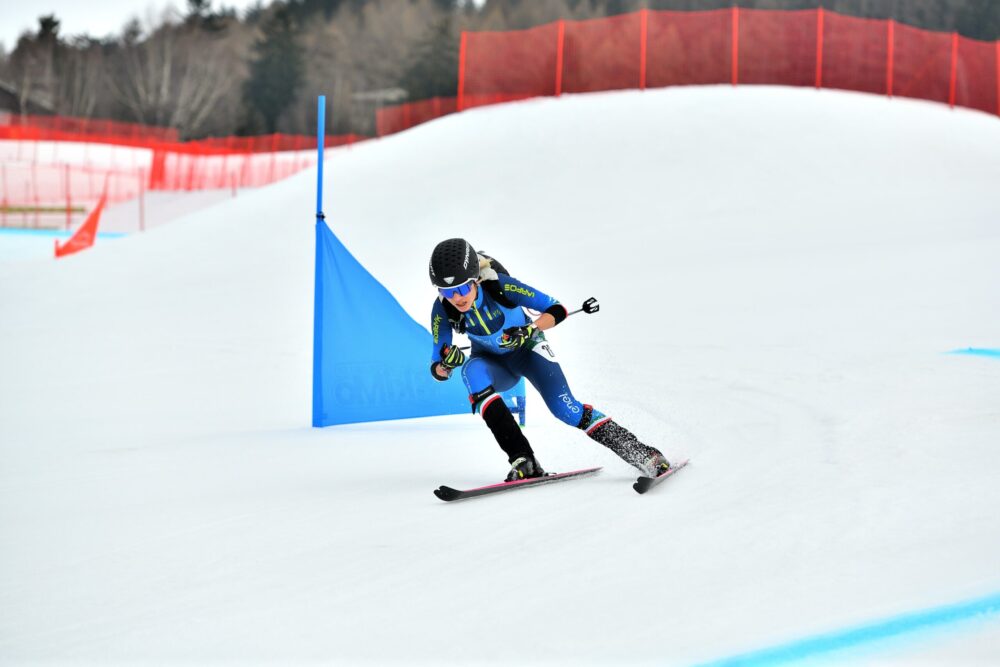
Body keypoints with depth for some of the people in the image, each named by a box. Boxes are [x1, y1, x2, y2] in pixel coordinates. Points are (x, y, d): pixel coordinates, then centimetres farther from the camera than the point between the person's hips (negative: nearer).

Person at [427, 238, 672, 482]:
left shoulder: (499, 286, -31)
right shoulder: (443, 310, -23)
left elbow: (557, 309, -24)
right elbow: (437, 370, -18)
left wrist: (530, 329, -42)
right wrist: (445, 365, -41)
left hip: (528, 349, -2)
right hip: (493, 362, 2)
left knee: (564, 408, -23)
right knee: (472, 371, -34)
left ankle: (640, 452, -11)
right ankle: (522, 460, -35)